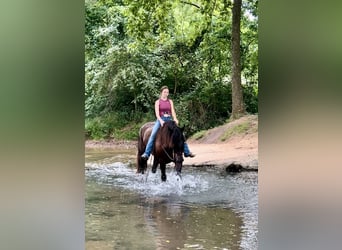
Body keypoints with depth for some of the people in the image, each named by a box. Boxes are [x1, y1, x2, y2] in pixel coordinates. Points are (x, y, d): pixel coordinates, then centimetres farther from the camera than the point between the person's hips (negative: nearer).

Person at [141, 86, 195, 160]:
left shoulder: (170, 101, 12)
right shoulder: (158, 102, 3)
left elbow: (173, 112, 3)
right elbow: (157, 113, -7)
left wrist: (175, 119, -16)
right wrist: (161, 121, -24)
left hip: (169, 120, 3)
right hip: (160, 120, -3)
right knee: (153, 135, -22)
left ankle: (187, 152, -2)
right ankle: (146, 153, -23)